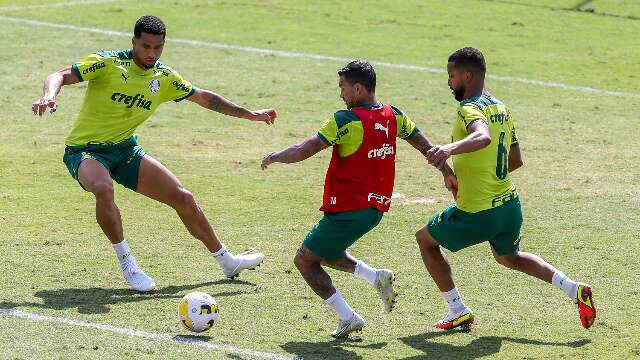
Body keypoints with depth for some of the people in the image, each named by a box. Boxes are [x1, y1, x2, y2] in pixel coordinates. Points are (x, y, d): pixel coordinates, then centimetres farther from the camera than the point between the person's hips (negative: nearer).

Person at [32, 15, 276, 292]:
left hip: (126, 149, 5)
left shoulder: (165, 78, 1)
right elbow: (61, 76, -21)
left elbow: (204, 98, 15)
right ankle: (126, 262, -20)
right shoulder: (108, 63, -16)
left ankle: (227, 261, 19)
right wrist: (49, 95, -44)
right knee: (104, 188, -39)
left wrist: (249, 114, 13)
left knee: (183, 198, -1)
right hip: (85, 151, -5)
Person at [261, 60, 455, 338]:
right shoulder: (393, 116, 4)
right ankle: (376, 276, 7)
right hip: (376, 207, 8)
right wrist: (448, 174, 29)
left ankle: (347, 317, 0)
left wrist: (273, 157, -1)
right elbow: (425, 146, 15)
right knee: (324, 253, 26)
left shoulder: (347, 120, -17)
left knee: (304, 261, 5)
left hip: (348, 210, -8)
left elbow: (304, 151, -18)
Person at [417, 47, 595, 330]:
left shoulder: (470, 109, -18)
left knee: (425, 240, 16)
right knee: (508, 257, 32)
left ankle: (458, 311, 15)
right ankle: (574, 289, 16)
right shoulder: (502, 109, 10)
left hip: (476, 214, -8)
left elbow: (483, 138, -42)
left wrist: (450, 148, -59)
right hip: (510, 206, 8)